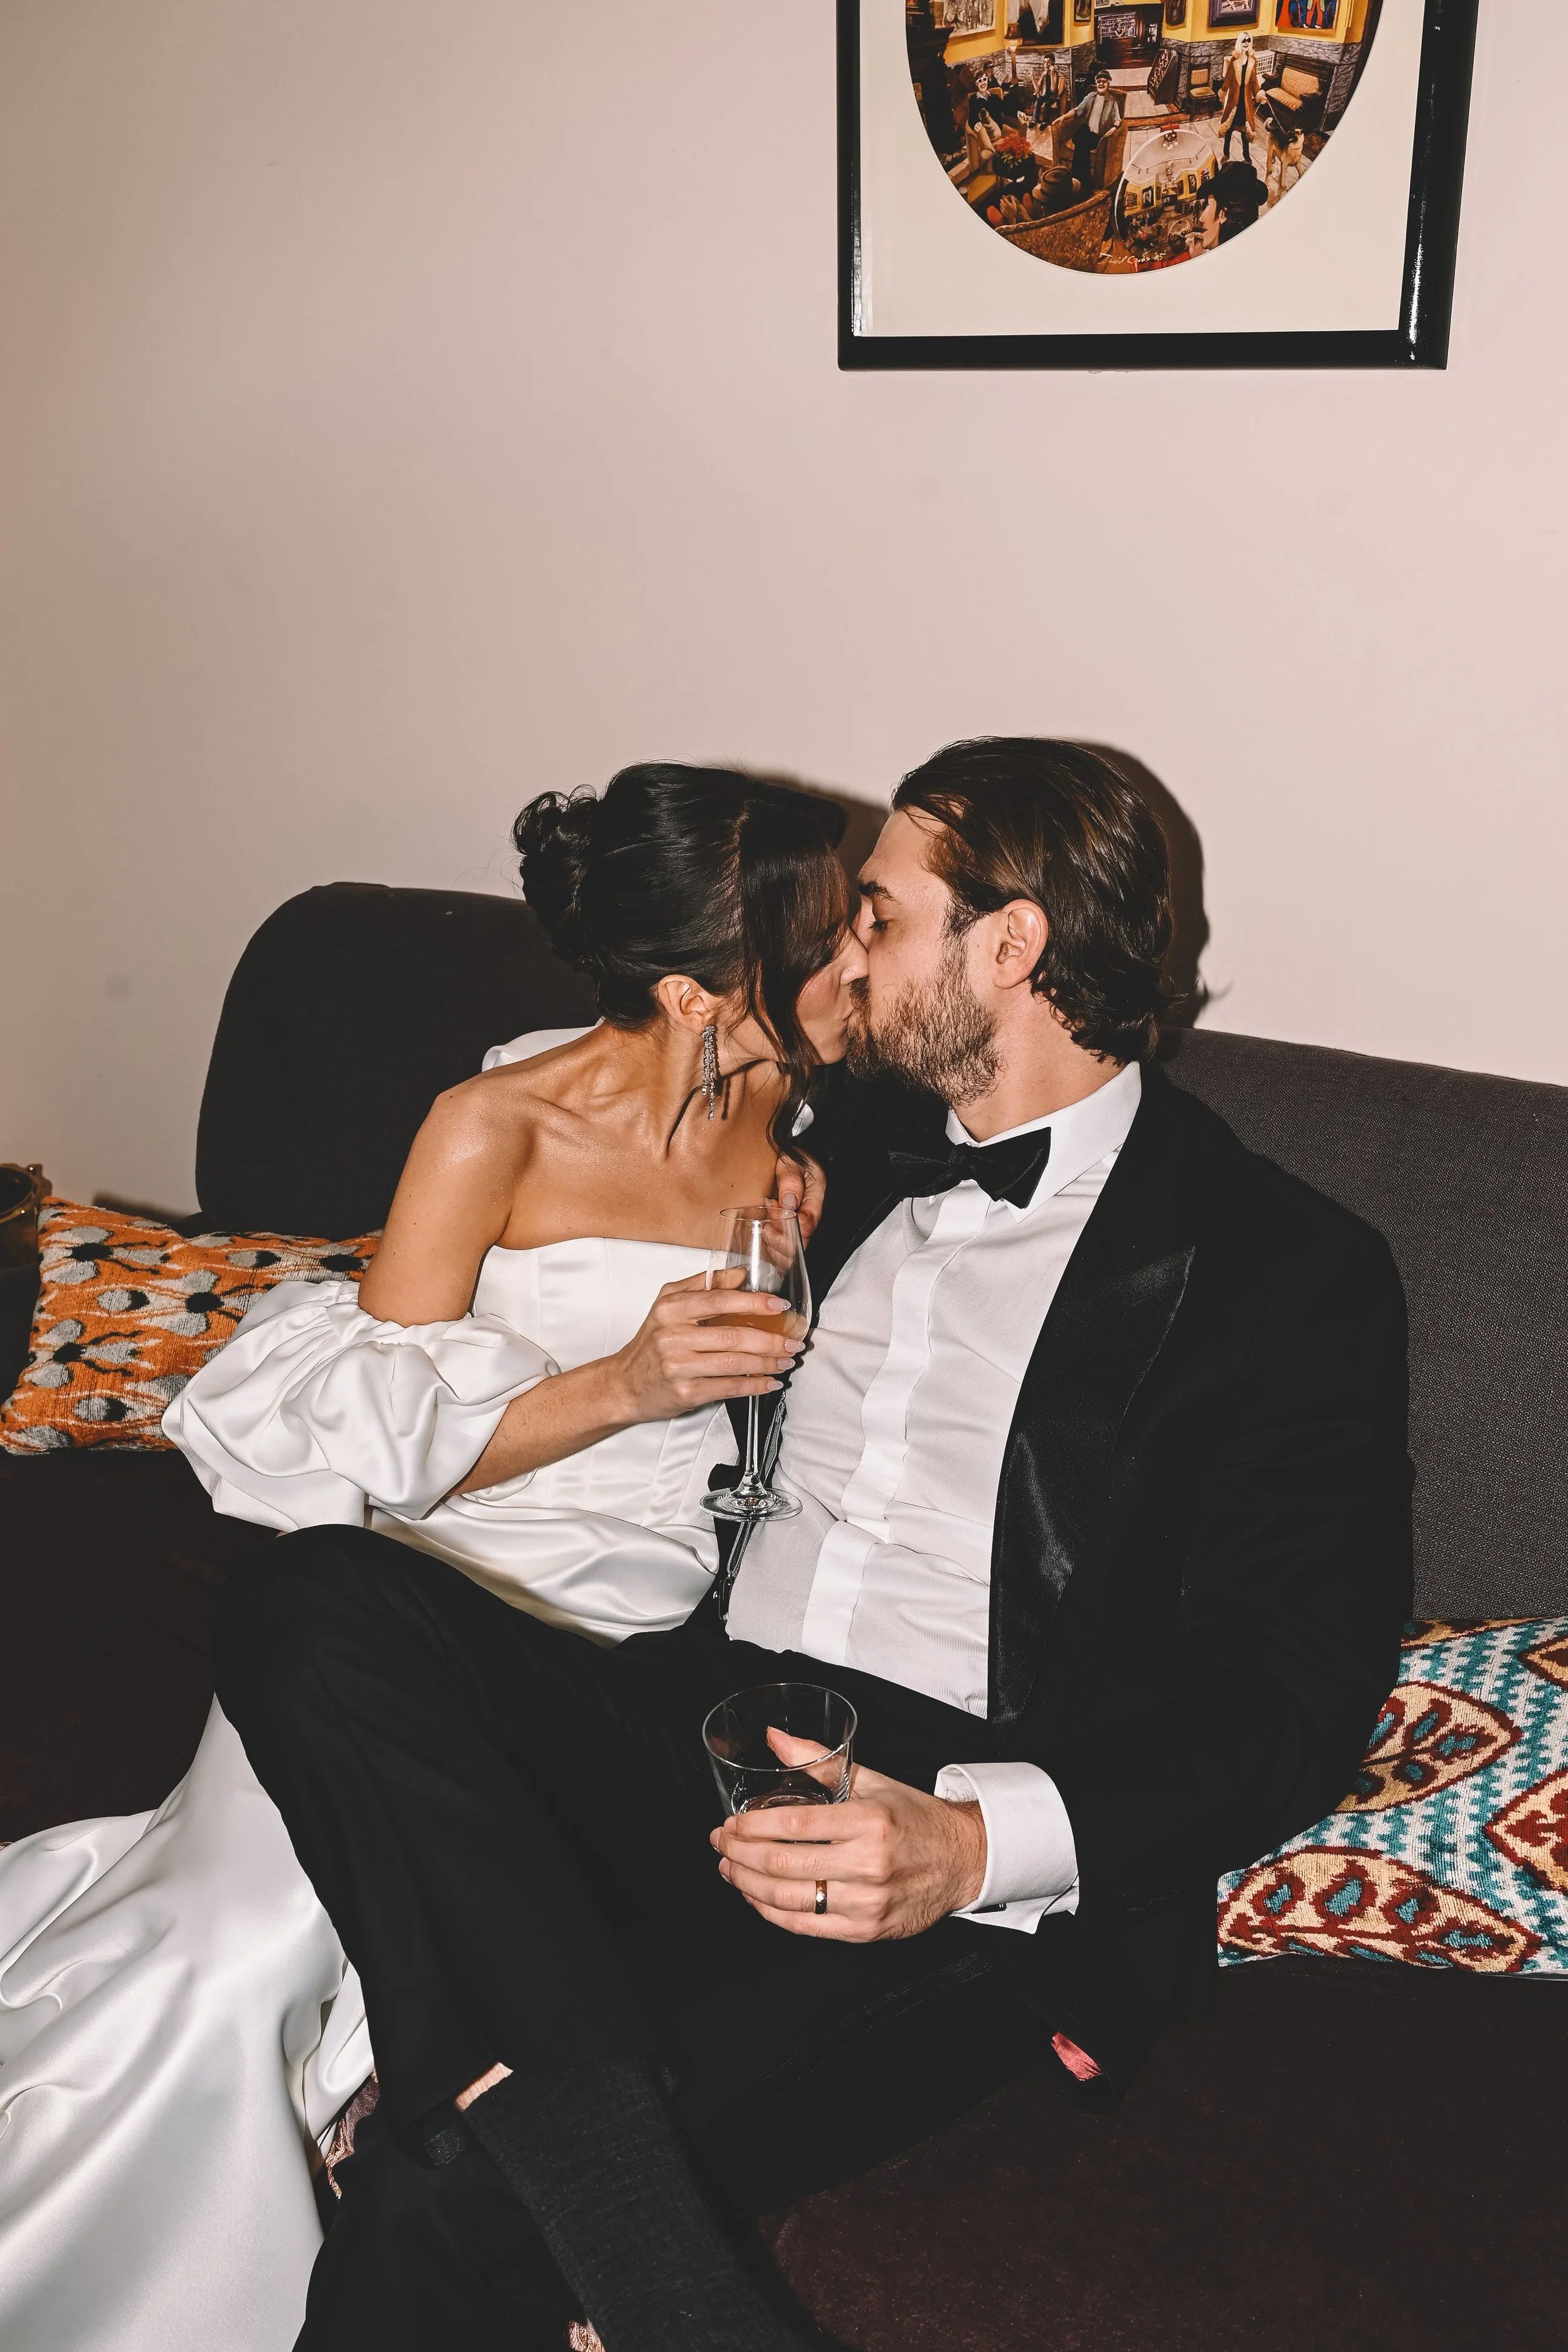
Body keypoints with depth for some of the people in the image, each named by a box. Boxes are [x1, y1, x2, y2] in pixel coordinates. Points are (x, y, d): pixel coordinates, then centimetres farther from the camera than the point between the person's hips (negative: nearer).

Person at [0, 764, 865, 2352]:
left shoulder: (799, 1131, 8)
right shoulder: (499, 1128, -4)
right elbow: (382, 1435, -5)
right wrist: (624, 1385, -17)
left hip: (626, 1624, 3)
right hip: (418, 1577, -2)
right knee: (231, 1953, -24)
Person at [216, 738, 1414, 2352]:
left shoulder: (1285, 1270, 0)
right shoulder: (865, 1149, 20)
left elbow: (1295, 1700, -6)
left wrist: (975, 1845, -20)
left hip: (970, 1872, -7)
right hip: (692, 1735, 7)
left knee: (455, 2190, -31)